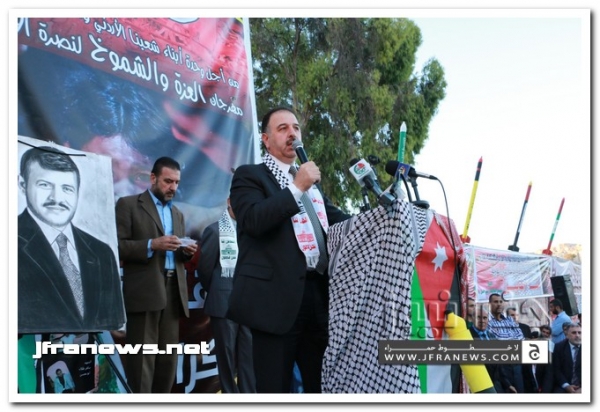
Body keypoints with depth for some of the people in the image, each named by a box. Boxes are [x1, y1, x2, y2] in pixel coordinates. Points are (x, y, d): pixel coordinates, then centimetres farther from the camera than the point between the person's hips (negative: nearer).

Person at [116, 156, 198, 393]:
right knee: (143, 357, -7)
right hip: (145, 291, -6)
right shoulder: (128, 204, 3)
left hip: (173, 291, 6)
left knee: (169, 357, 5)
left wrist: (186, 251, 1)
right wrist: (152, 244, -18)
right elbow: (117, 246, -6)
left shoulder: (177, 213, 22)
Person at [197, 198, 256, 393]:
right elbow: (204, 267, 1)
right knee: (227, 355, 4)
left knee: (249, 355, 4)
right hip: (224, 303, -3)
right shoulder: (215, 230, -2)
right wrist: (214, 293, 10)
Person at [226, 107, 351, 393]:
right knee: (275, 388, -1)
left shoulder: (311, 181, 24)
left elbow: (338, 220, 17)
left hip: (318, 293, 6)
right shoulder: (249, 175, 3)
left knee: (324, 385, 10)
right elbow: (253, 220, -15)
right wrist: (297, 187, -12)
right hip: (278, 298, -6)